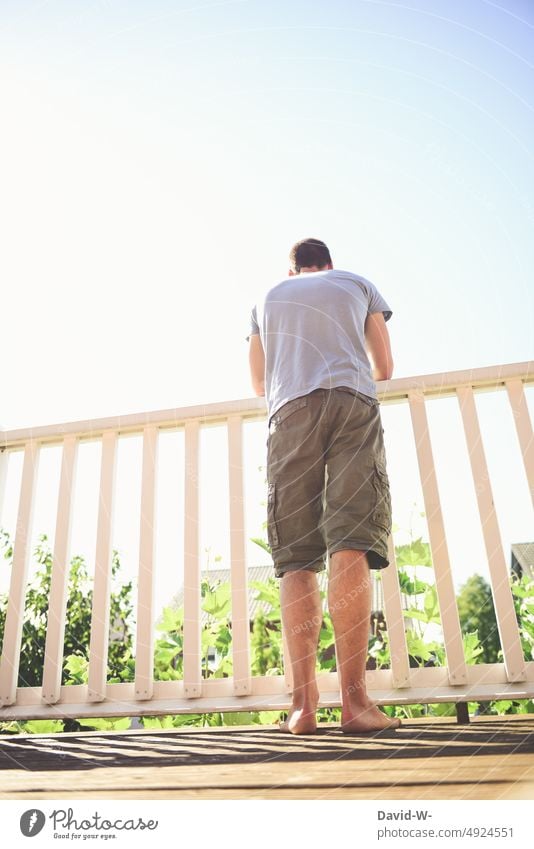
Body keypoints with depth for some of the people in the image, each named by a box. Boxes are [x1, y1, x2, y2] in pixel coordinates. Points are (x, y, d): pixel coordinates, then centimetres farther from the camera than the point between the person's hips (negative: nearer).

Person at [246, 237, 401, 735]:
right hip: (354, 402, -1)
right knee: (350, 546, -12)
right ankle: (353, 699, -20)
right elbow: (384, 368, 25)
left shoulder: (267, 298, 29)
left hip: (289, 412, 1)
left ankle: (304, 704, -13)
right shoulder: (358, 284, 26)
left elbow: (259, 384, 32)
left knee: (296, 559, -4)